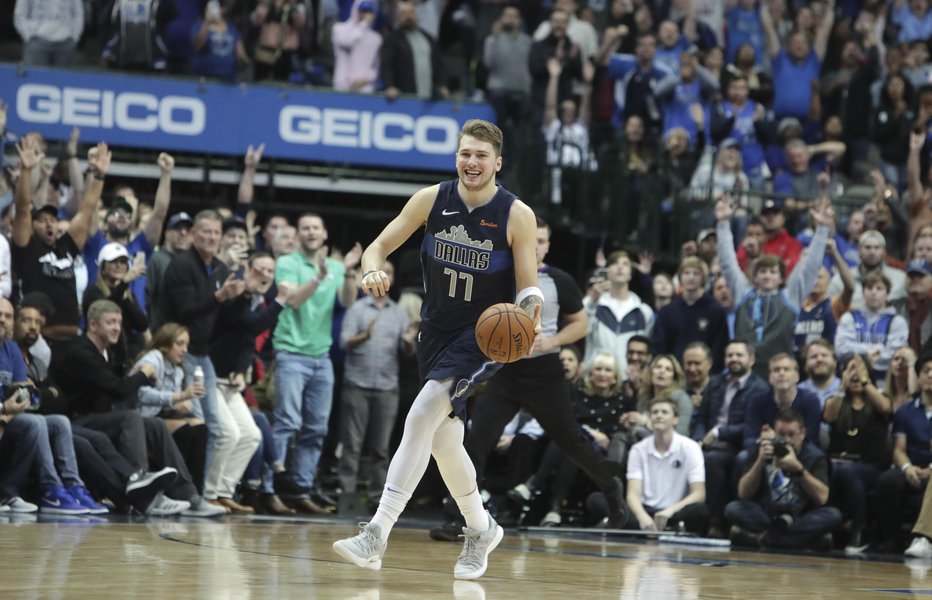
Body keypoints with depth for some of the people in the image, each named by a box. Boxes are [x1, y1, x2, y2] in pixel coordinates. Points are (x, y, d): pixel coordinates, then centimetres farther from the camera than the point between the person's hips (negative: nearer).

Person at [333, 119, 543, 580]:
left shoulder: (516, 214, -13)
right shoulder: (432, 199, -4)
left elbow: (527, 287, -10)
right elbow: (380, 245, 1)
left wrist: (530, 313, -33)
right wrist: (372, 270, -23)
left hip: (483, 334, -5)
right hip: (436, 329, 5)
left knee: (422, 415, -22)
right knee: (443, 439, 11)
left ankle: (376, 537, -27)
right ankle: (481, 529, 35)